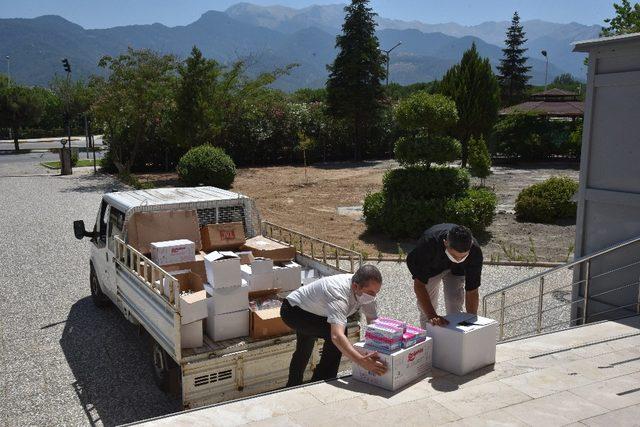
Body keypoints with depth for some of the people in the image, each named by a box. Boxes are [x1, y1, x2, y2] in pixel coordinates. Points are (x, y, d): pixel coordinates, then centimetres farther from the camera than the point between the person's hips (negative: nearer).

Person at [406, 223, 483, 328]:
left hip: (456, 269, 1)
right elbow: (419, 284, -38)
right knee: (425, 309, -3)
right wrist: (431, 316, -47)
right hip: (430, 267, -1)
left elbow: (472, 291, -25)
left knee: (455, 309, -9)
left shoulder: (475, 251, -35)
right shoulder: (428, 242, -43)